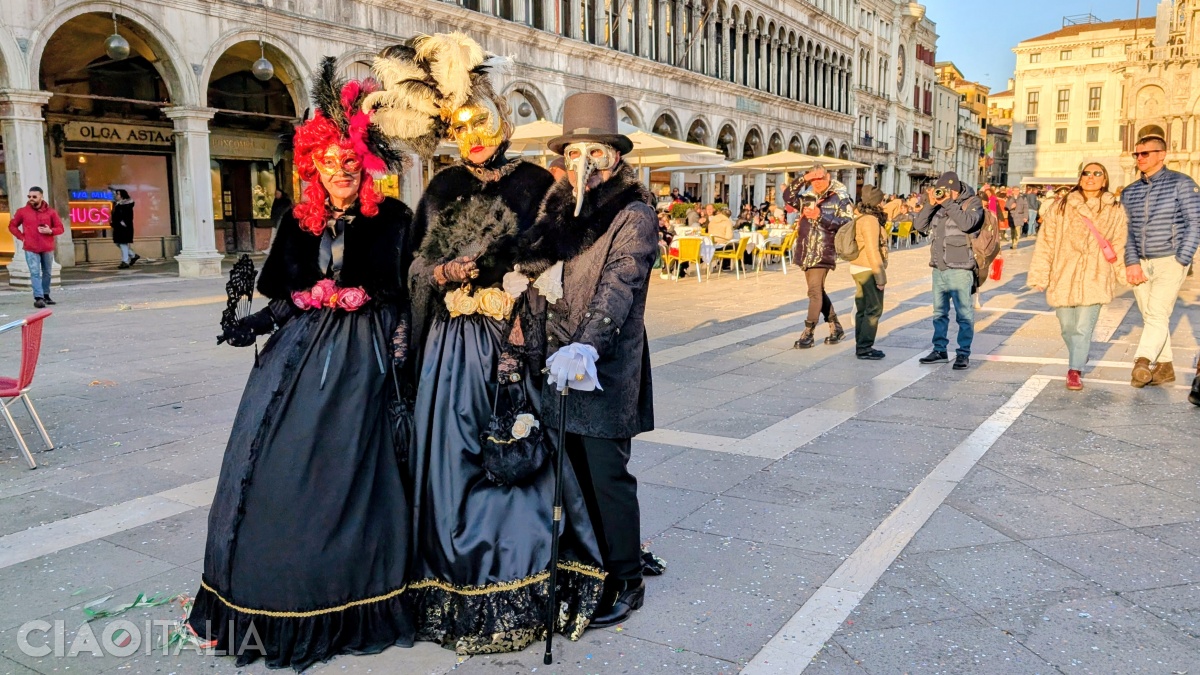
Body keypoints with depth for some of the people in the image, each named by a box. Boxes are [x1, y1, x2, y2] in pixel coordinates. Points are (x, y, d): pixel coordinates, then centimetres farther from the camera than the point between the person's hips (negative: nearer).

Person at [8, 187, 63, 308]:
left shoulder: (51, 212, 3)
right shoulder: (22, 212, 3)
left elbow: (60, 228, 5)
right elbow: (12, 226, 13)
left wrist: (50, 231, -15)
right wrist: (22, 237, -1)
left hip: (47, 248, 2)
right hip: (31, 249, -2)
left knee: (47, 273, 11)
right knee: (35, 273, -9)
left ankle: (46, 295, 24)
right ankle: (38, 298, -15)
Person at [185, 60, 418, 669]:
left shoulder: (392, 220, -1)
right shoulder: (299, 222, 11)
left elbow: (407, 300, -5)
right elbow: (283, 298, 12)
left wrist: (399, 369, -13)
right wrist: (254, 324, -5)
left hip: (361, 362, -4)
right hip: (299, 356, 4)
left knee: (348, 473, -1)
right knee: (276, 469, 3)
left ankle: (348, 607, 15)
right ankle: (274, 604, 20)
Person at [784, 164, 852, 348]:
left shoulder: (840, 198, -4)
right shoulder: (808, 197, 14)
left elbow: (846, 223, -14)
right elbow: (788, 196, 7)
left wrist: (820, 216, -20)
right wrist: (803, 179, -1)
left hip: (823, 253, -7)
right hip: (806, 252, 7)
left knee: (815, 291, -11)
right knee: (818, 291, 13)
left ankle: (808, 334, -6)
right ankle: (836, 328, 25)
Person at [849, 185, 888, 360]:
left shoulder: (860, 218, 12)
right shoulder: (870, 221, -18)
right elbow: (872, 251, -21)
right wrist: (880, 276, -19)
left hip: (859, 269, 10)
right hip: (868, 270, -10)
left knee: (863, 309, 13)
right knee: (874, 309, -5)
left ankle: (861, 346, 19)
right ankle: (864, 348, -3)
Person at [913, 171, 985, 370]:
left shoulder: (972, 203, -4)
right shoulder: (938, 205, 11)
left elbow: (967, 223, -23)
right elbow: (919, 225, 6)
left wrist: (948, 203, -18)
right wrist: (929, 204, -6)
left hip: (960, 269, -6)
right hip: (938, 268, 7)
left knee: (964, 314, -3)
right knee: (939, 312, 14)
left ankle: (964, 354, 2)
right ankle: (939, 350, 24)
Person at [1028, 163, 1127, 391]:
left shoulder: (1114, 211, 5)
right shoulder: (1061, 207, 2)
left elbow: (1119, 246, 9)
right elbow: (1046, 243, 0)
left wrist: (1123, 274, 4)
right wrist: (1040, 275, -4)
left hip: (1094, 280, -1)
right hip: (1062, 278, 1)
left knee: (1083, 329, -5)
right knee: (1068, 327, 12)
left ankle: (1075, 371, 6)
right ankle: (1078, 357, 37)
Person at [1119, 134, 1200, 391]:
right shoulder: (1129, 192, 11)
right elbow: (1126, 230, 8)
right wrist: (1132, 263, -5)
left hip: (1170, 261, -5)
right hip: (1140, 263, 5)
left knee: (1157, 314, -14)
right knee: (1151, 316, 7)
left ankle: (1143, 361, -21)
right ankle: (1165, 366, 14)